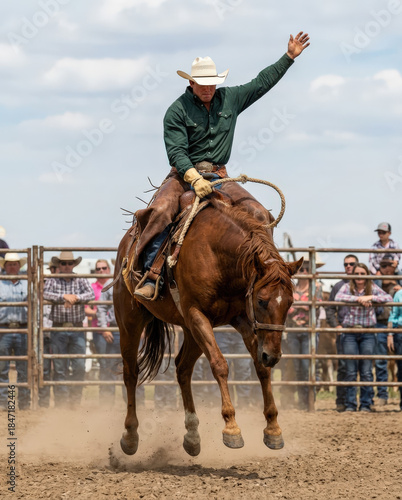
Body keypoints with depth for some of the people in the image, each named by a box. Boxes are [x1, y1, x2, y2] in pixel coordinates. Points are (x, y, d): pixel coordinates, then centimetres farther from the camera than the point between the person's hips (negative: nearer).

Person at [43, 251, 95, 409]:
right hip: (58, 329, -1)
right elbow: (45, 294, -13)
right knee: (60, 369, 0)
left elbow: (91, 295, -7)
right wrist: (64, 297, -22)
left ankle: (75, 401, 11)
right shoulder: (52, 281, 5)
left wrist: (76, 298, -22)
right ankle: (61, 403, 5)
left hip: (77, 329, 1)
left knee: (79, 367, -2)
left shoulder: (81, 281, 8)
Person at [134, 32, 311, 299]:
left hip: (219, 176, 4)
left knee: (260, 215, -14)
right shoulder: (177, 111, -6)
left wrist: (289, 56, 15)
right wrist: (194, 178, -28)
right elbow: (176, 152, -13)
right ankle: (150, 276, -29)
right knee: (161, 210, -32)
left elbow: (262, 83, 18)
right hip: (184, 174, -4)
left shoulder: (230, 99, 9)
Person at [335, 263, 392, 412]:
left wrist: (370, 297, -19)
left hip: (367, 334, 0)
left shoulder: (373, 288, 5)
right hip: (350, 333, 0)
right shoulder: (347, 287, 3)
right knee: (351, 371, 1)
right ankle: (350, 404, 7)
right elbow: (338, 297, -17)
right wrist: (358, 299, -24)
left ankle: (366, 404, 8)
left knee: (366, 372, 1)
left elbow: (389, 298, -8)